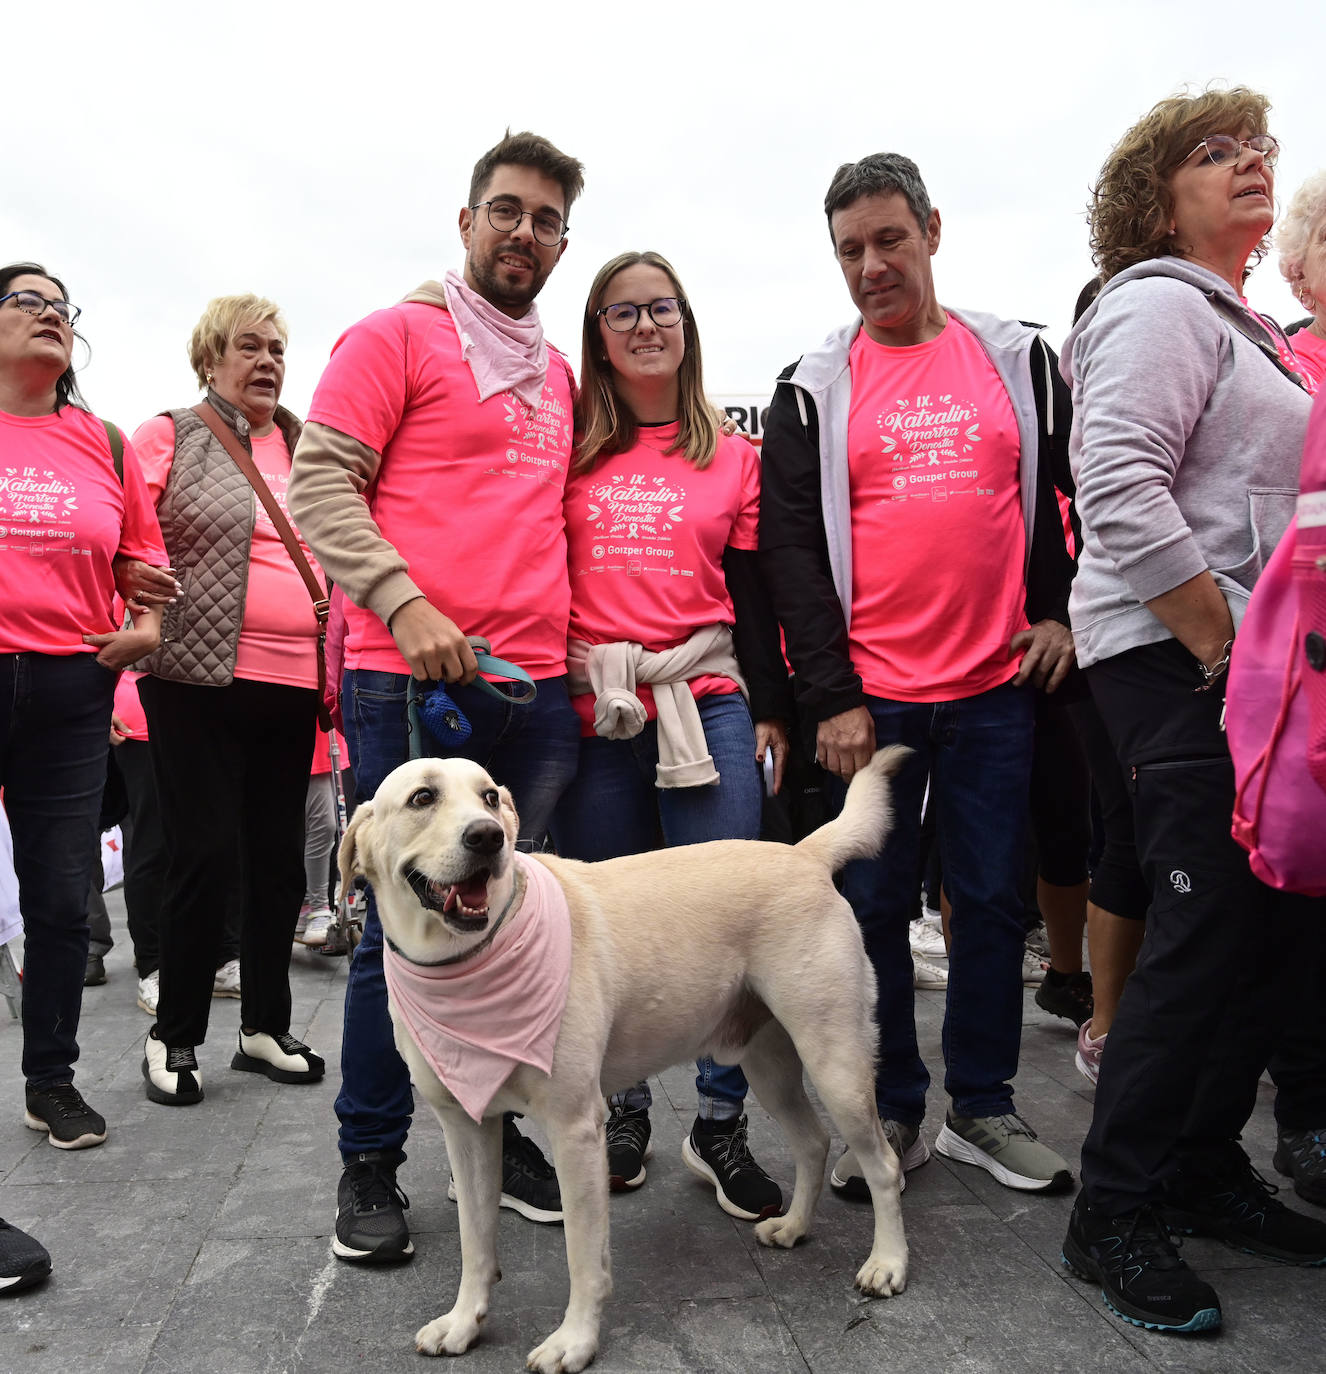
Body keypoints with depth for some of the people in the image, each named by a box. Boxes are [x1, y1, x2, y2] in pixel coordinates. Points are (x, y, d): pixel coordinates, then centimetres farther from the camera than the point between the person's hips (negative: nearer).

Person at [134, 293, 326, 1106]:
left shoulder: (309, 450, 17)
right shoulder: (168, 437, 4)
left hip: (292, 682, 5)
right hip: (200, 678, -5)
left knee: (281, 858, 10)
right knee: (206, 856, -5)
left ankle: (267, 1025, 24)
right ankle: (175, 1037, 13)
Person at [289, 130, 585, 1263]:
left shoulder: (559, 375, 21)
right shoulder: (396, 337, 3)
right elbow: (321, 486, -5)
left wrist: (578, 643, 16)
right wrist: (402, 600, -18)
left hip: (541, 690, 6)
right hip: (412, 681, -5)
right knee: (406, 924, -1)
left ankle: (505, 1135, 22)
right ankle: (371, 1165, 14)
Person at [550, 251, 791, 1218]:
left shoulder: (732, 457, 13)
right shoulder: (568, 448, 11)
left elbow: (755, 594, 12)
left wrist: (773, 711, 7)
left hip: (707, 704, 0)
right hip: (590, 711, 0)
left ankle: (722, 1123, 12)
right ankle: (623, 1113, 22)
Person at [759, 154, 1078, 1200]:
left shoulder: (1020, 360, 8)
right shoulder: (814, 391, 3)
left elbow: (1080, 493, 15)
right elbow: (791, 548, -2)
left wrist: (1061, 612, 3)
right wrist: (829, 697, -8)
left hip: (998, 688, 2)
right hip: (869, 698, -1)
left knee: (992, 899, 9)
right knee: (875, 905, 5)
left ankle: (983, 1107, 24)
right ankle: (892, 1111, 21)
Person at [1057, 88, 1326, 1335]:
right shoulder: (1159, 305, -6)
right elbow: (1119, 489, -21)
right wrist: (1222, 648, -18)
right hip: (1181, 663, -9)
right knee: (1207, 931, -9)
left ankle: (1204, 1171, 22)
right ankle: (1113, 1216, 3)